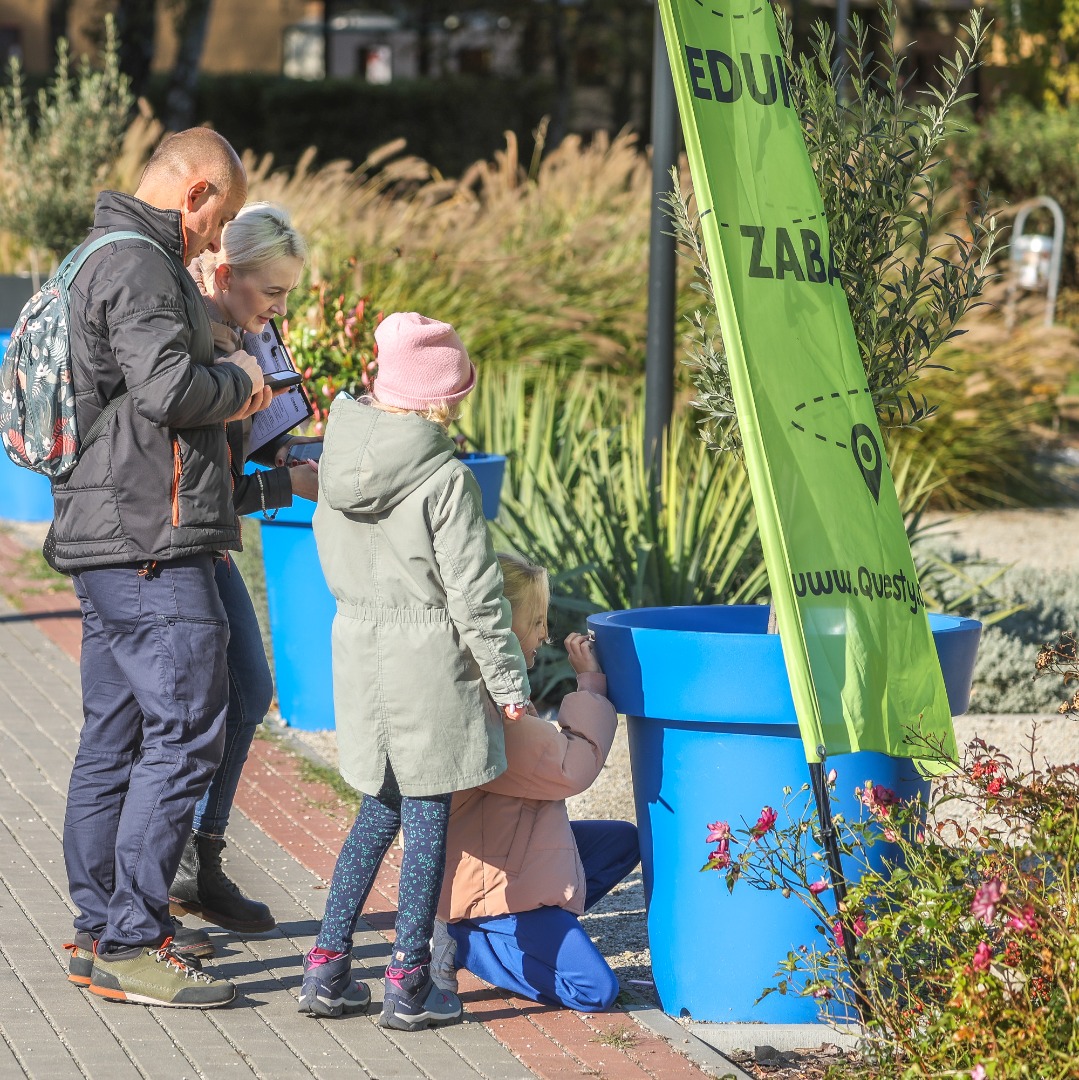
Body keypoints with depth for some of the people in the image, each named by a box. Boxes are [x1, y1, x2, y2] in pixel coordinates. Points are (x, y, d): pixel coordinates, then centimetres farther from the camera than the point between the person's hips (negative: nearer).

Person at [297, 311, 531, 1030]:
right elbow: (474, 595, -14)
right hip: (428, 659, -6)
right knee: (427, 816, 4)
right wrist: (507, 680, -6)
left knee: (381, 808, 17)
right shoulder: (446, 479, -17)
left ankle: (328, 968, 16)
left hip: (358, 647, 6)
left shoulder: (338, 459, 1)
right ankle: (410, 984, 8)